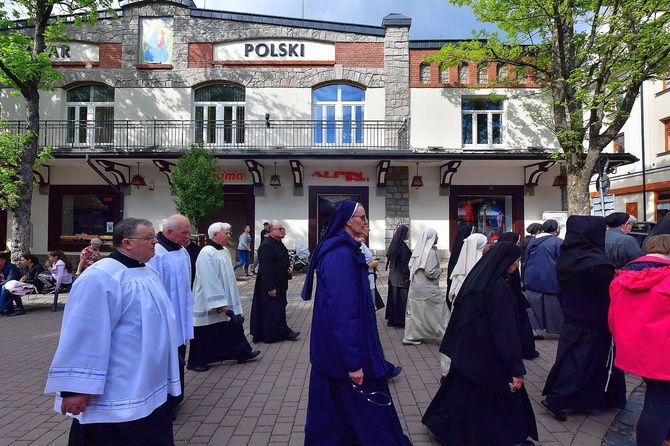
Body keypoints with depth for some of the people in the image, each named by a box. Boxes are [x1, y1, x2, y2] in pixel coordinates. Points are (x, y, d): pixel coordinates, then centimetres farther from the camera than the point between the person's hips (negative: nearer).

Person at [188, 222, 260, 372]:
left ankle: (242, 353, 26)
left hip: (225, 301, 9)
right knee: (205, 334, 5)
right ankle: (195, 363, 22)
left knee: (234, 326, 14)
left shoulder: (224, 251, 7)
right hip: (209, 303, -9)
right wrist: (220, 302, -26)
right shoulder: (207, 253, -22)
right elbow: (209, 280, -26)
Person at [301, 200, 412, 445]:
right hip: (343, 349, -10)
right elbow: (342, 311, -27)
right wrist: (353, 361, -25)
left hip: (337, 348, 10)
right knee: (361, 408, 5)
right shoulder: (340, 255, -23)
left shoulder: (345, 251, 10)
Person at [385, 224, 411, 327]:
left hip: (393, 277, 8)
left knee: (394, 297, 12)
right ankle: (401, 320, 4)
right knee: (403, 298, -1)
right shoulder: (403, 246, -17)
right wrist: (408, 276, -14)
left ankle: (392, 319, 17)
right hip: (402, 277, -8)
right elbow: (405, 263, -18)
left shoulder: (394, 244, 8)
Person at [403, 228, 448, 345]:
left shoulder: (418, 250, 4)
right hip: (427, 288, -7)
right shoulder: (430, 252, -17)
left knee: (414, 311, 12)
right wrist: (439, 271, -3)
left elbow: (410, 266, 12)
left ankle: (409, 337, 16)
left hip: (415, 286, 8)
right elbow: (430, 272, -21)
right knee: (439, 308, 6)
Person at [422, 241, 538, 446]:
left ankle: (443, 424, 33)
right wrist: (516, 368, -19)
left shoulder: (475, 277, 4)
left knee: (463, 390, 20)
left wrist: (456, 347, 20)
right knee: (501, 396, 9)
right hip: (489, 355, -8)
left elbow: (459, 315, 11)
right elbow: (506, 329, -23)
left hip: (466, 350, 8)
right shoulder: (499, 285, -20)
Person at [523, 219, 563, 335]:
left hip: (532, 280, 4)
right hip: (551, 282, -4)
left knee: (533, 306, 8)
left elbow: (526, 261, 14)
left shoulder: (533, 241, 10)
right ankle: (562, 331, 20)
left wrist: (525, 279, 21)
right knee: (554, 308, 8)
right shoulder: (558, 242, -8)